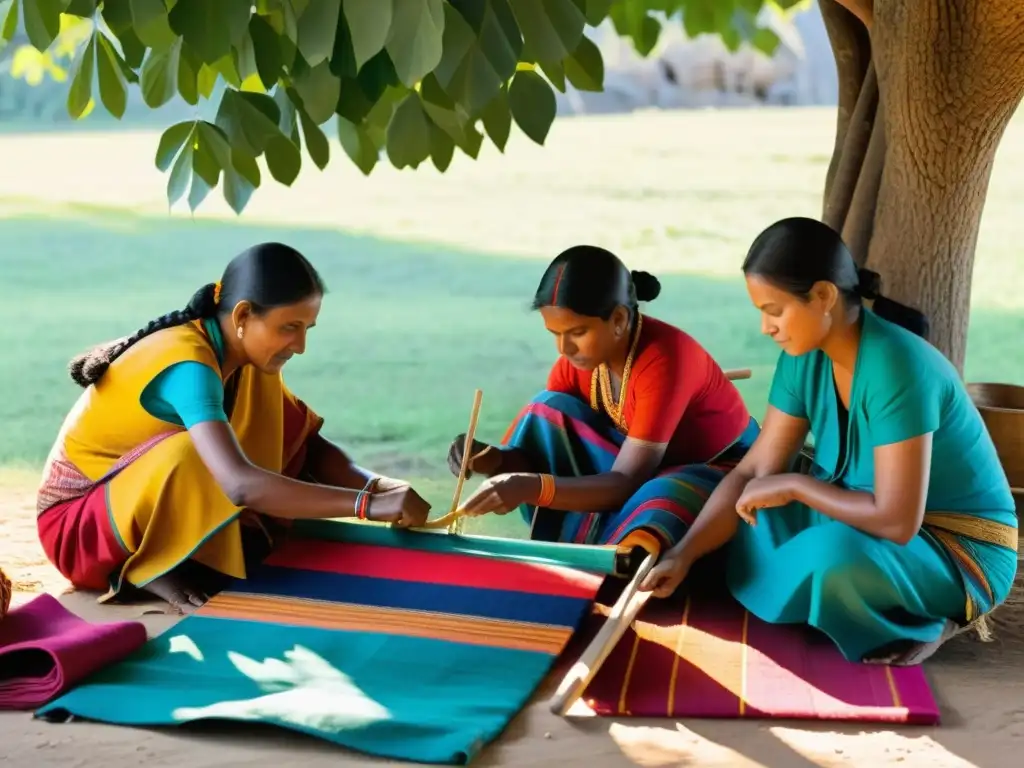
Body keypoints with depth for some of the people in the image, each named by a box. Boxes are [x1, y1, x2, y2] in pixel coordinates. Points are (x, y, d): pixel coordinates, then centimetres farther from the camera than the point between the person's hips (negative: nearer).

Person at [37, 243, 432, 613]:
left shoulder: (245, 356, -4)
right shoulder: (190, 365, -30)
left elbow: (310, 446, 0)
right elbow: (240, 484, -43)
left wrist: (378, 485, -20)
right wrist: (368, 504, -42)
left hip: (157, 512, 8)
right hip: (80, 524, -8)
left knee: (287, 430, -3)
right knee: (190, 455, -36)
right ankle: (146, 568, -13)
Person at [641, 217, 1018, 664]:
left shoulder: (895, 367, -30)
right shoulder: (804, 359, -6)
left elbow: (896, 521, -33)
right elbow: (753, 473, -3)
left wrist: (795, 485, -21)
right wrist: (682, 556, -13)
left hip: (962, 552, -8)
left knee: (836, 553, -36)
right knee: (745, 512, -4)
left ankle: (922, 621, -4)